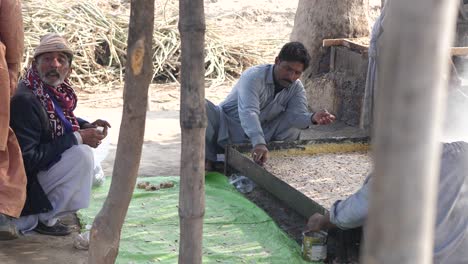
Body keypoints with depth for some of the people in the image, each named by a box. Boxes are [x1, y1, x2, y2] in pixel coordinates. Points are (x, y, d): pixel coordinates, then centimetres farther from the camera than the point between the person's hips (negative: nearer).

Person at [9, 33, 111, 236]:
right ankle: (42, 219, -9)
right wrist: (76, 139, -24)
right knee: (82, 154, -24)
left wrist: (87, 126, 1)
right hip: (24, 187, -9)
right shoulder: (24, 100, -26)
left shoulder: (57, 91, 0)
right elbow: (28, 158, -28)